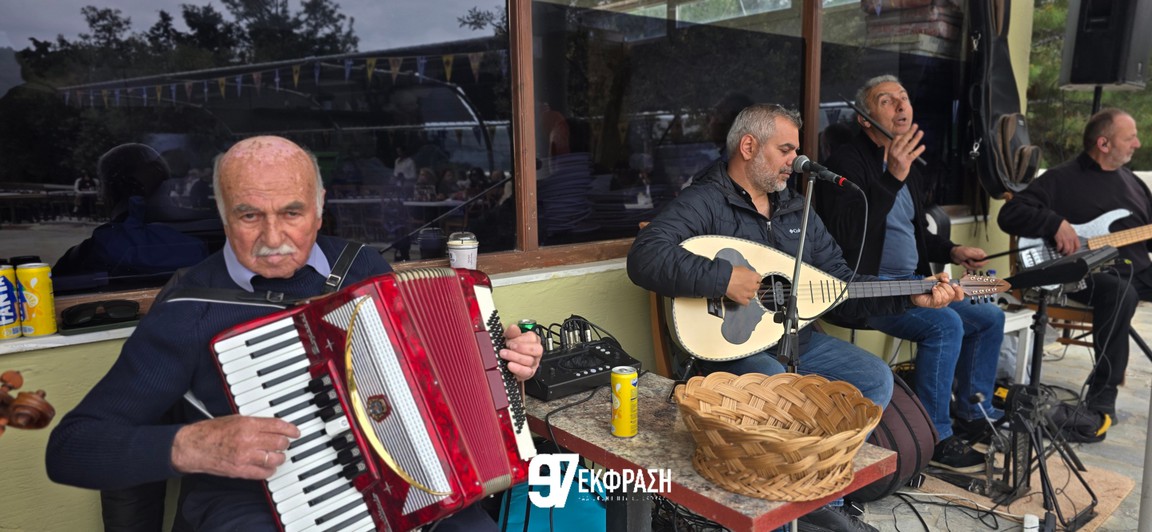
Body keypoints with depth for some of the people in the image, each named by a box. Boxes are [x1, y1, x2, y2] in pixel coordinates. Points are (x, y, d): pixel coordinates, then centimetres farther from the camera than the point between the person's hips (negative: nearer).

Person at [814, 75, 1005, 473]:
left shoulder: (908, 164, 17)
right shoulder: (848, 161, -12)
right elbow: (846, 235, -28)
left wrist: (952, 251, 10)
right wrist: (893, 179, -32)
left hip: (911, 283, 10)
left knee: (990, 317, 8)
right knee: (945, 324, -27)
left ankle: (972, 416, 22)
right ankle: (935, 438, -13)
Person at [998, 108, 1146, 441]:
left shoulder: (1132, 181, 21)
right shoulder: (1062, 179, -1)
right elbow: (1009, 215, -9)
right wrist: (1057, 222, -21)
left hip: (1138, 269, 7)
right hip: (1090, 273, -7)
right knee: (1120, 293, -38)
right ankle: (1102, 399, -30)